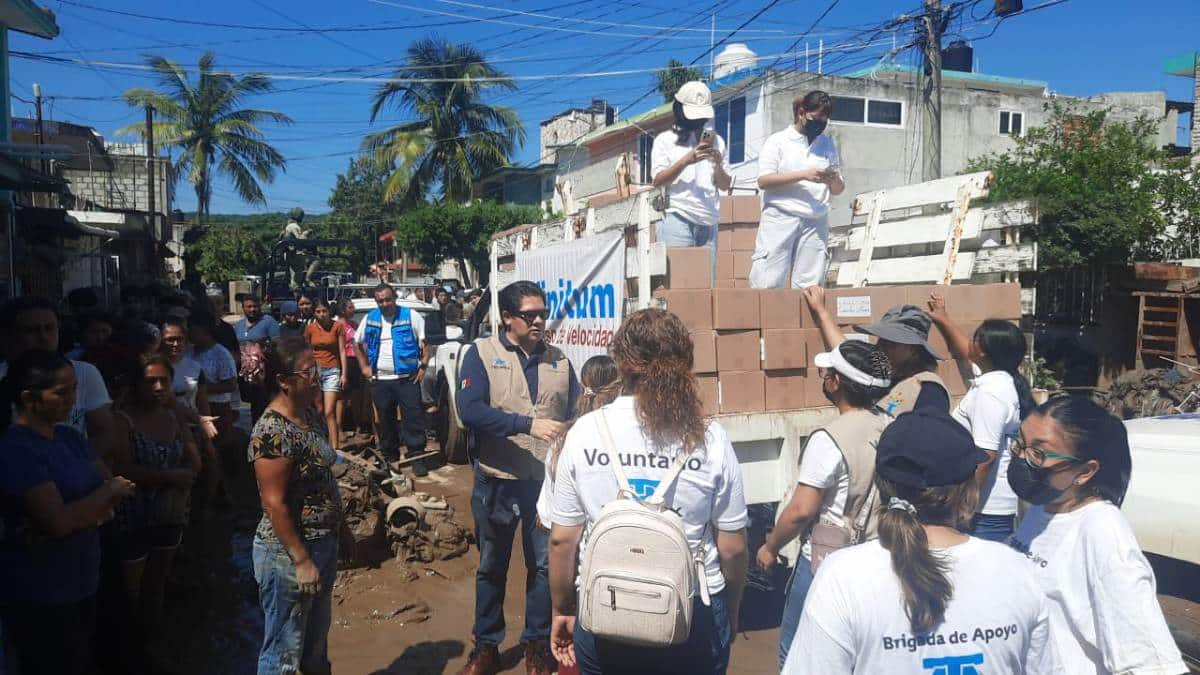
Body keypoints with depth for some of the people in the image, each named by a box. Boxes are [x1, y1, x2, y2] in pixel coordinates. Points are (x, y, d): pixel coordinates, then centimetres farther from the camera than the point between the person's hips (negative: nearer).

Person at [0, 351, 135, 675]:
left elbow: (116, 490, 3)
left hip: (82, 584, 7)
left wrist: (78, 514, -16)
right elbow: (58, 521, -25)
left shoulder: (70, 436, 6)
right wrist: (108, 491, -10)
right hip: (39, 598, -7)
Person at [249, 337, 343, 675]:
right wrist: (301, 560, -20)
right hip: (288, 552, -8)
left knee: (317, 638, 24)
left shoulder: (310, 415, 3)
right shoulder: (272, 432, -24)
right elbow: (274, 504, -23)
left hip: (323, 543, 8)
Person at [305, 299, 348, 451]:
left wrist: (344, 374, -3)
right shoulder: (310, 328, 3)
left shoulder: (337, 326, -1)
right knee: (319, 411, 5)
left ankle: (335, 447, -10)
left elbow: (342, 351, 0)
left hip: (332, 371, -2)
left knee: (329, 412, -10)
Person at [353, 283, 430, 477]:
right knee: (385, 419, 12)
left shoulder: (411, 316, -4)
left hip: (407, 378, -3)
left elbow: (425, 342, -3)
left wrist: (423, 367, -10)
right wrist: (364, 367, 10)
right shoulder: (369, 319, 7)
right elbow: (357, 343, 19)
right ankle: (389, 457, 25)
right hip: (380, 380, 4)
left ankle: (417, 457, 0)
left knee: (414, 417, -5)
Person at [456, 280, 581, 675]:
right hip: (497, 482, -2)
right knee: (491, 567, 15)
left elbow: (576, 416, 3)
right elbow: (470, 411, -19)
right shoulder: (482, 354, -6)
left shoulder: (558, 360, 4)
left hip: (548, 481, 2)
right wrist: (529, 424, -27)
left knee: (545, 565, 13)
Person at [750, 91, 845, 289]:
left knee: (810, 286, 0)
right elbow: (763, 181, -7)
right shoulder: (778, 141, 4)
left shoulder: (828, 145, 16)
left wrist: (836, 181, -6)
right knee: (768, 284, -9)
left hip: (815, 224, 4)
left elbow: (838, 190, 18)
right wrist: (803, 175, -14)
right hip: (780, 220, -4)